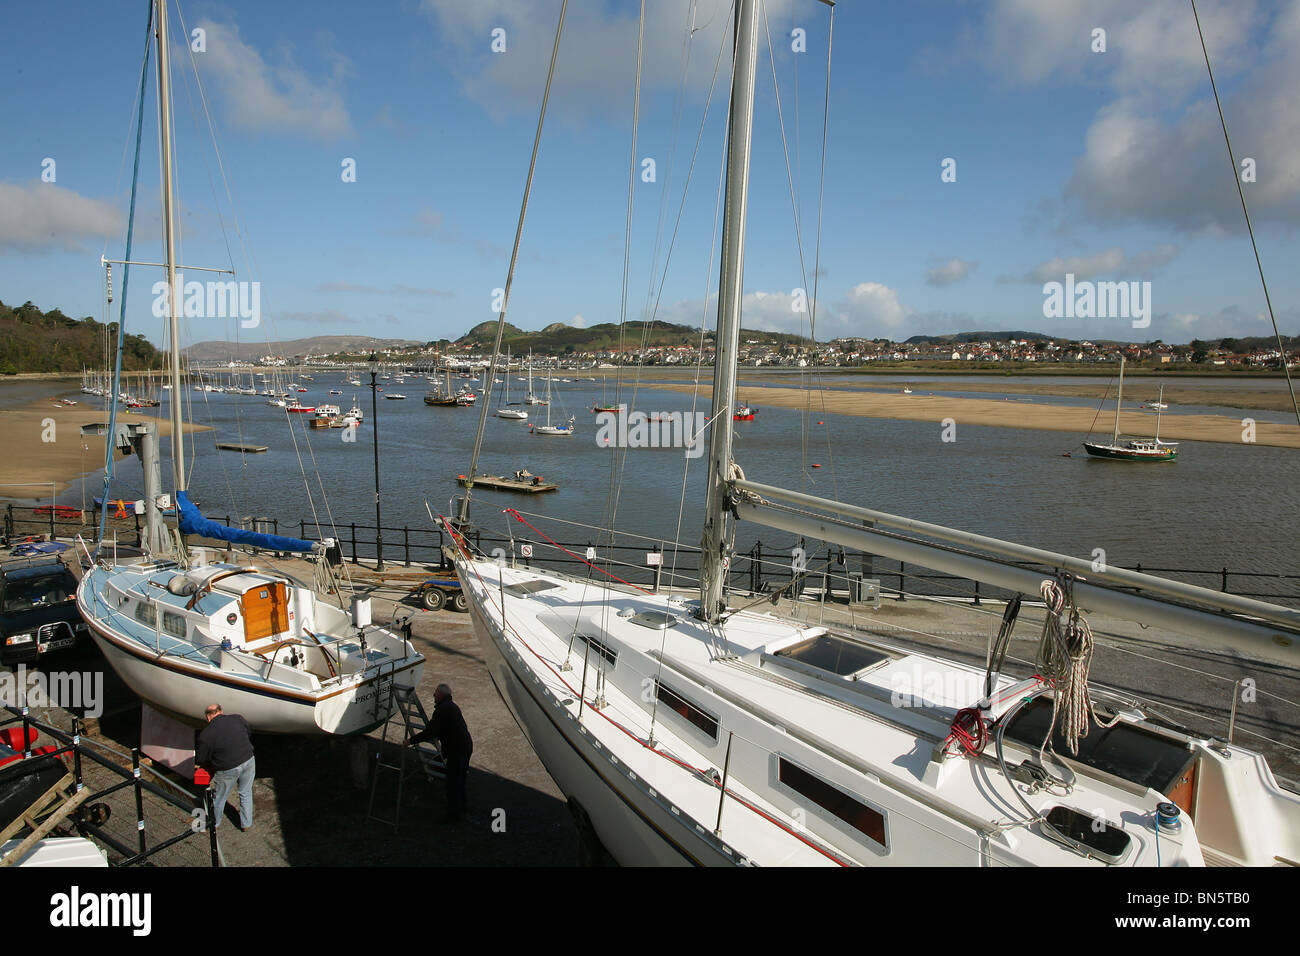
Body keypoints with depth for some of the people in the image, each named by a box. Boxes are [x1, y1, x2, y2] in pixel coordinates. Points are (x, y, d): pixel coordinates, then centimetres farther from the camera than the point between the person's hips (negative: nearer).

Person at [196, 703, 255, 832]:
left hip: (228, 770, -3)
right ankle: (247, 824, 33)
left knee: (219, 798, 22)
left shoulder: (205, 734, -11)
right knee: (246, 794, 22)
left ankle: (214, 825, 43)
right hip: (249, 761, 3)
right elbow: (249, 736, 13)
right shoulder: (238, 718, -1)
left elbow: (200, 760, -2)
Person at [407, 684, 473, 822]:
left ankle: (453, 815, 10)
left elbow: (430, 732, -18)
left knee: (452, 783, 1)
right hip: (466, 747, 10)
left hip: (456, 751, -10)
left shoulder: (442, 709, -17)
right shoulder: (452, 706, 16)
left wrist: (411, 741, -10)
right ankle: (461, 807, 38)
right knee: (459, 780, 24)